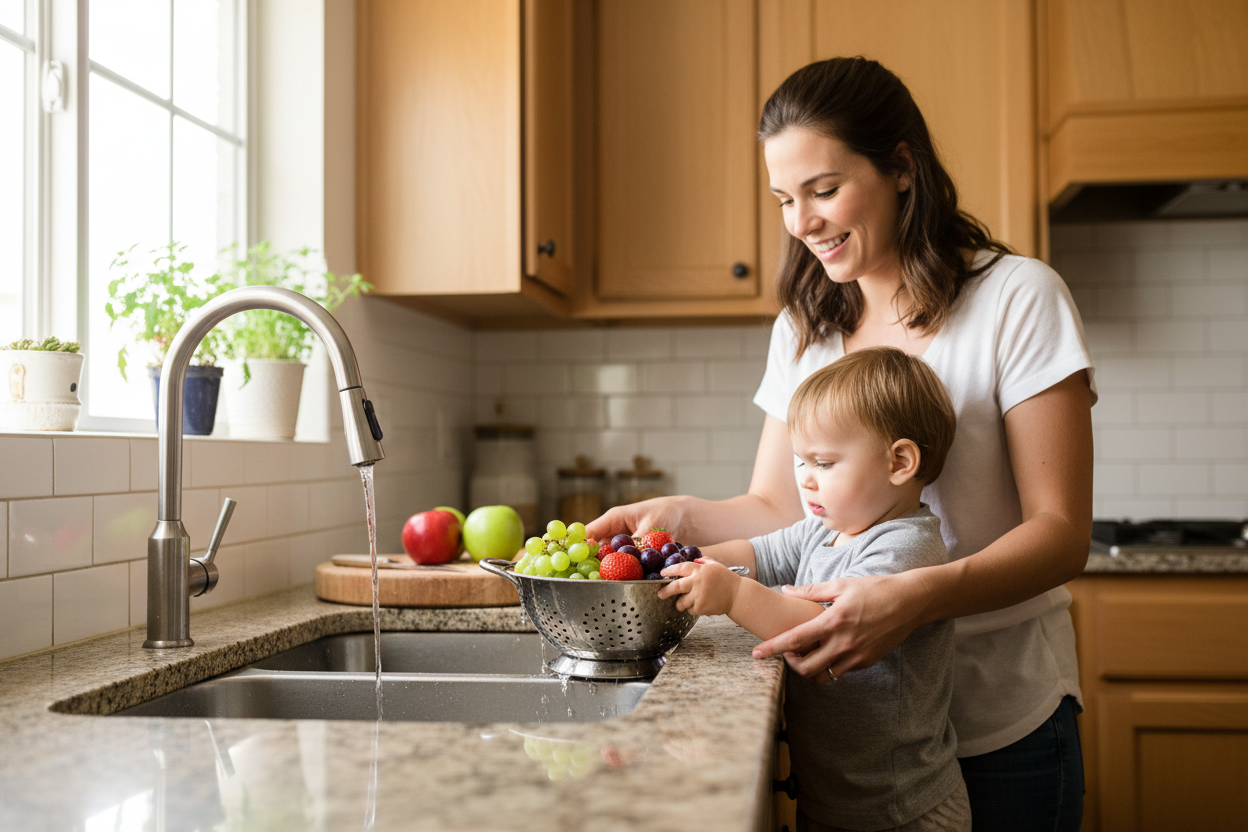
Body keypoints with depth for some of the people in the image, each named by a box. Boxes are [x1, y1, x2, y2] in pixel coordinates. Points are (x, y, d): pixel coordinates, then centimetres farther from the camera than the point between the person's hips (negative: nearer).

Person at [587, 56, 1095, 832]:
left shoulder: (1017, 297, -10)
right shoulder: (802, 329, 7)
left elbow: (1061, 533, -15)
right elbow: (778, 507, 7)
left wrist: (917, 597, -31)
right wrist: (682, 515, -12)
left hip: (1001, 723, -4)